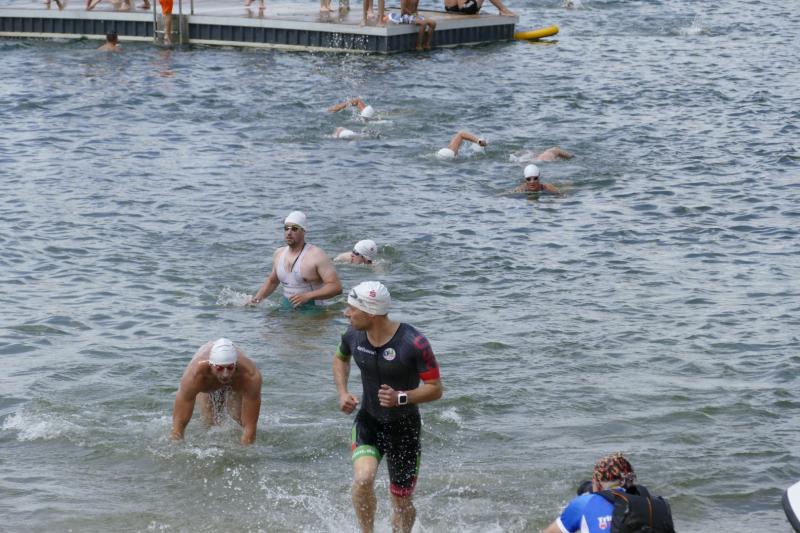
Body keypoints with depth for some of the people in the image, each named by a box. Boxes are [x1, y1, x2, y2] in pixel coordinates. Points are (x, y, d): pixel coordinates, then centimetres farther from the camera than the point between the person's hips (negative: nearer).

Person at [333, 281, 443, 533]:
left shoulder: (414, 343, -24)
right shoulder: (354, 335, -9)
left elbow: (435, 389, -16)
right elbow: (340, 358, 16)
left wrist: (401, 398, -32)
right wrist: (342, 393, -1)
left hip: (404, 427, -2)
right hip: (368, 421, 2)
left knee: (402, 502, 9)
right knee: (363, 478, -25)